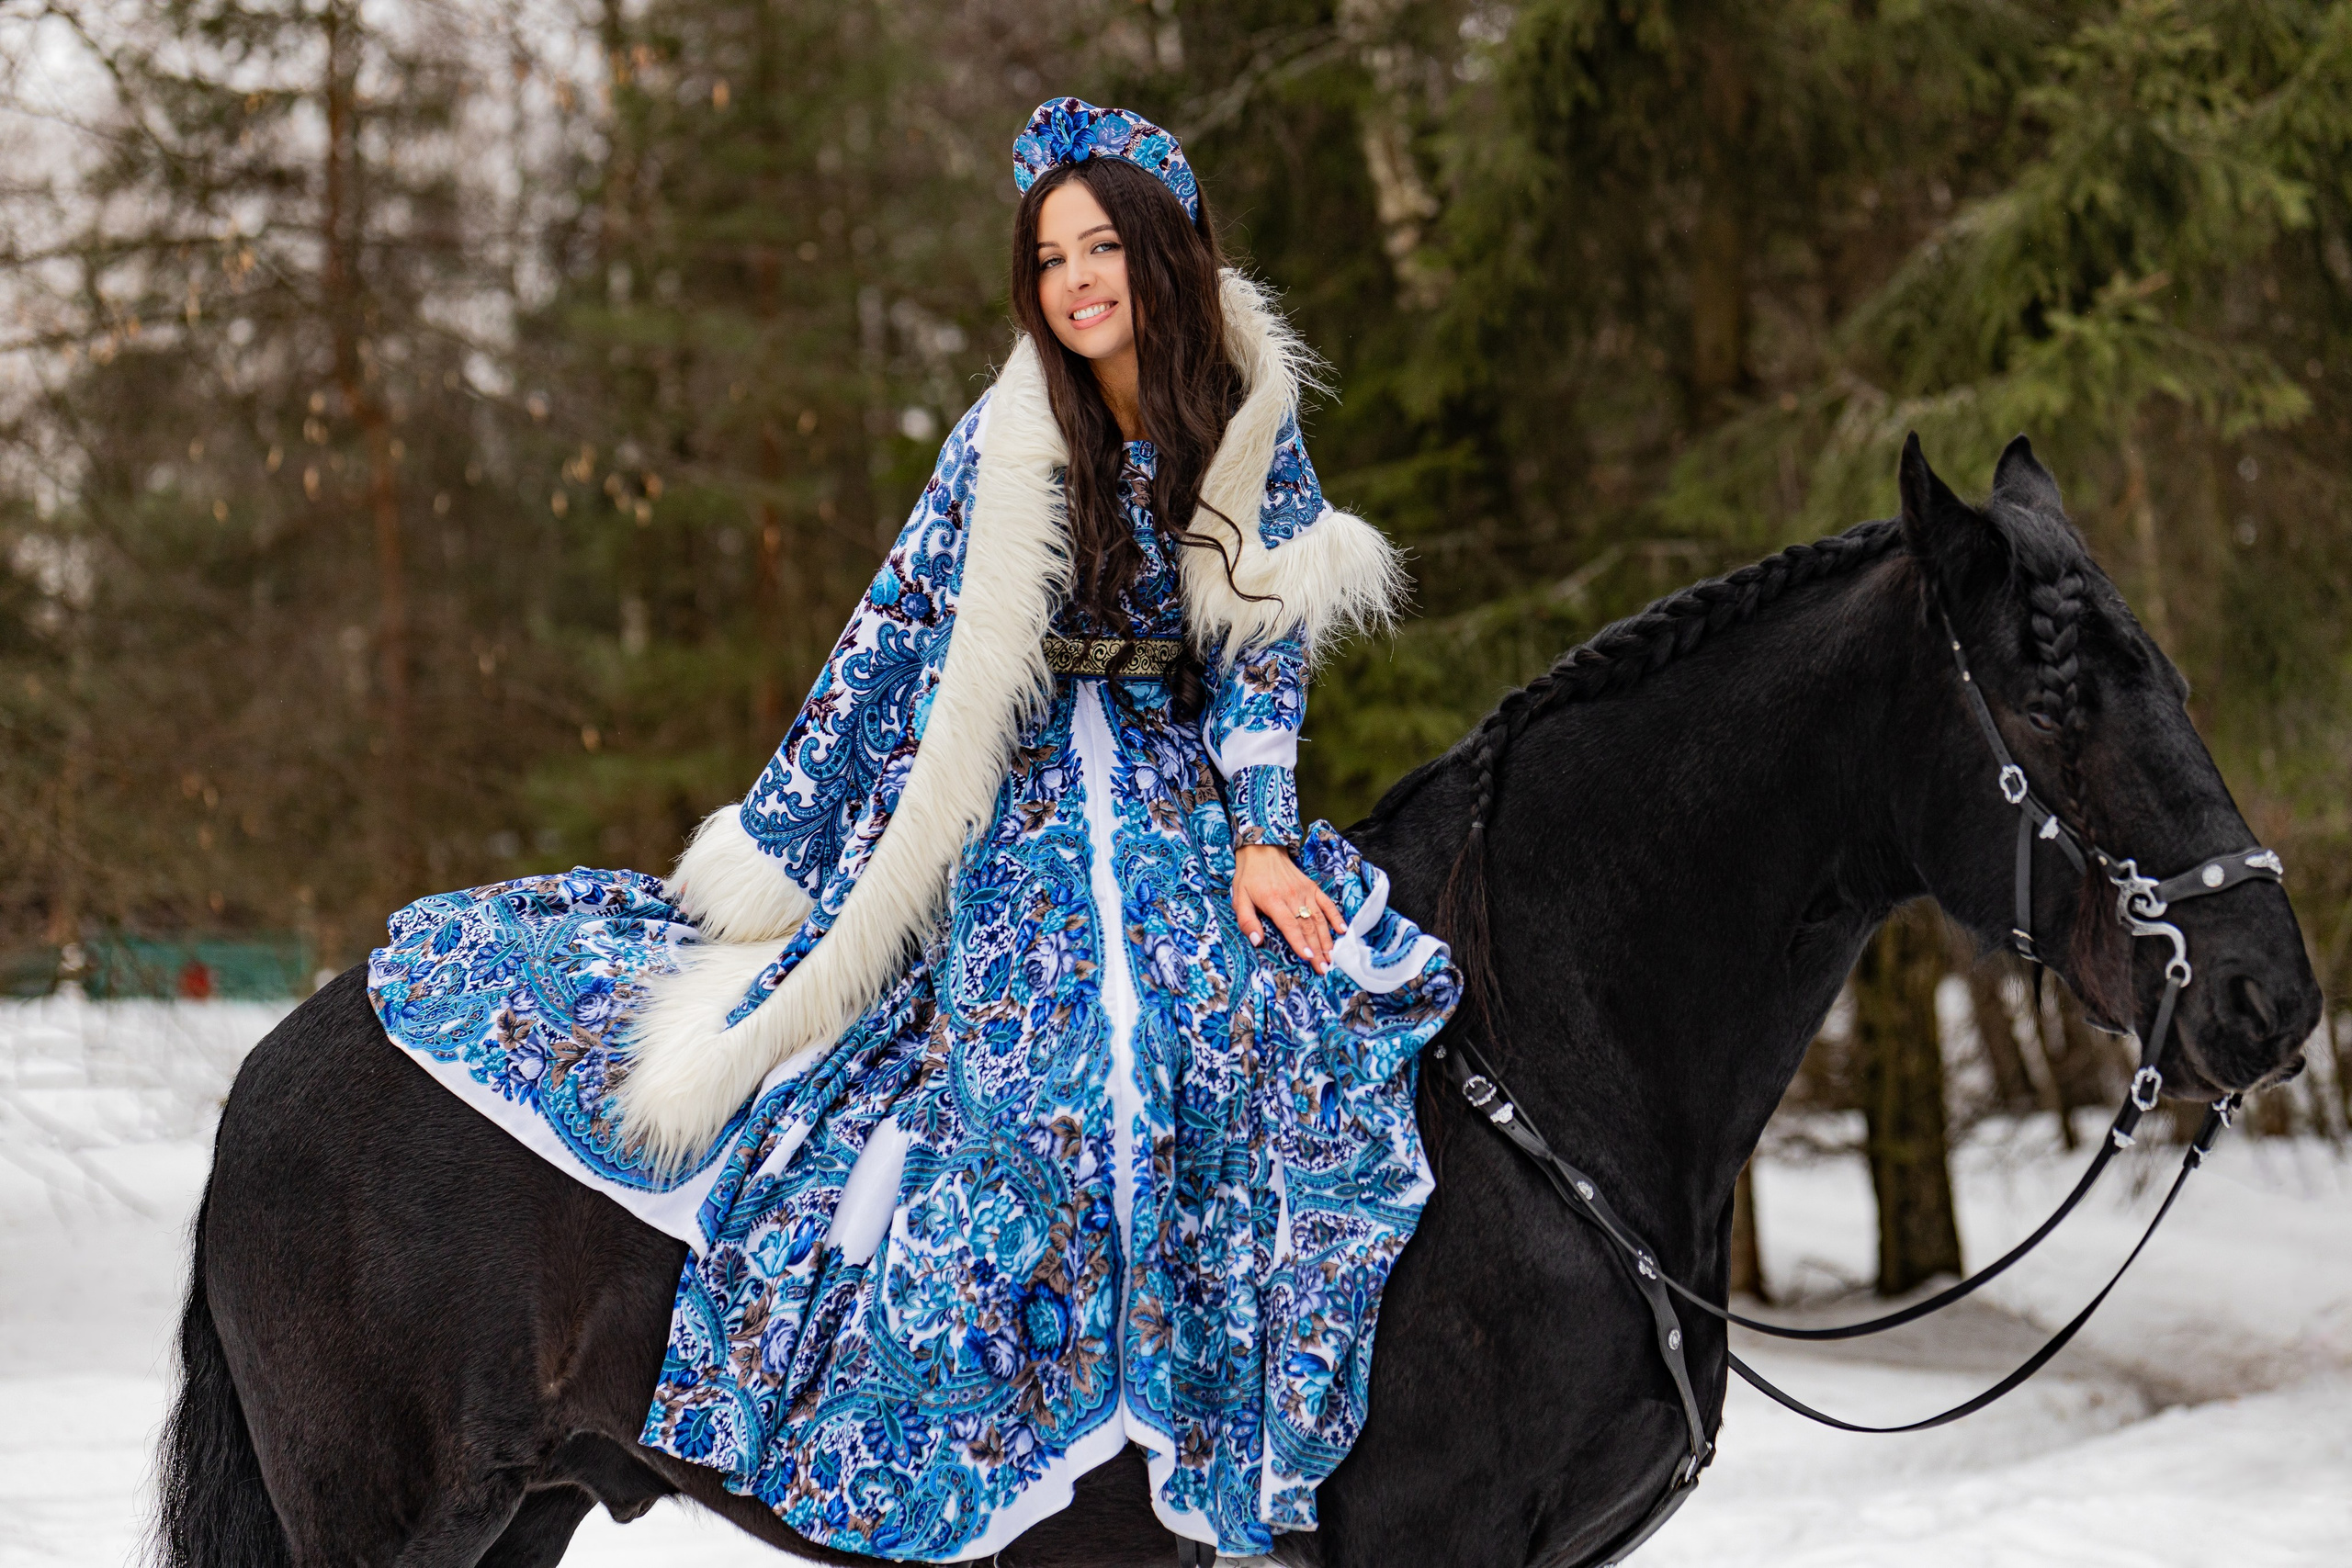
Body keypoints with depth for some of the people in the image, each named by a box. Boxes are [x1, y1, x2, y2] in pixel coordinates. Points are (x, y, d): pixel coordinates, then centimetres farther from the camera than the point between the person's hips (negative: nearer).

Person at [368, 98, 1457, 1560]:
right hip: (995, 799, -1)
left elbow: (1267, 653, 3)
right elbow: (893, 641, -3)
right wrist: (775, 844, -3)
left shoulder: (1253, 424, 0)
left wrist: (1259, 839, -11)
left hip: (1172, 791, 2)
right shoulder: (1007, 440, -5)